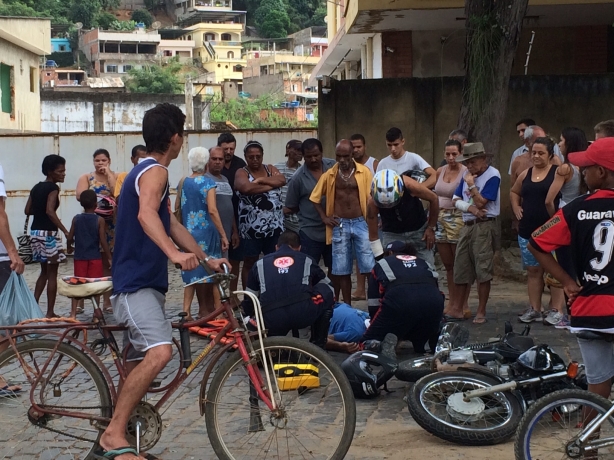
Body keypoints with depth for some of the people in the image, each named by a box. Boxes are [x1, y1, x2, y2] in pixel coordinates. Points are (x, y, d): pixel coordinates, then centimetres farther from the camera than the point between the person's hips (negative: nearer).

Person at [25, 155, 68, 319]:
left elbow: (28, 210, 12)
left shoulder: (36, 187, 12)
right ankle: (50, 312, 2)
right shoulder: (53, 187, -12)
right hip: (48, 232, -8)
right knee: (52, 272, 0)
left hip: (35, 231, 8)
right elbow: (50, 211, -25)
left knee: (44, 270, 19)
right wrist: (65, 231, -27)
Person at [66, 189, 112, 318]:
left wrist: (69, 248, 23)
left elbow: (70, 238, 2)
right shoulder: (99, 220, -8)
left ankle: (74, 312, 4)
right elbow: (103, 241, -10)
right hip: (95, 257, -2)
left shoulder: (76, 219, -1)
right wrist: (109, 257, -3)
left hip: (79, 256, 2)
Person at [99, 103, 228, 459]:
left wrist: (207, 259, 27)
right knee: (159, 351, -27)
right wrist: (176, 254, -47)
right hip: (135, 283, -11)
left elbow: (171, 225, 26)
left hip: (146, 282, 11)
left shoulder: (148, 171, 20)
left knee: (139, 365, 15)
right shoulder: (154, 171, -13)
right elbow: (146, 215, -34)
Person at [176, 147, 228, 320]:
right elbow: (212, 210, -18)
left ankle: (186, 310, -2)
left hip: (188, 233, 4)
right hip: (206, 233, -4)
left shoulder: (183, 182, 4)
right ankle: (205, 309, 16)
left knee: (191, 271, 8)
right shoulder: (208, 183, -11)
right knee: (207, 270, 8)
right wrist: (223, 235, -16)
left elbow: (177, 206, 11)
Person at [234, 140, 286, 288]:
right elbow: (246, 188, -23)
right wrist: (271, 185, -14)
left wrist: (261, 180, -14)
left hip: (275, 227, 4)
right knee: (250, 264, 6)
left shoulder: (270, 169, 12)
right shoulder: (241, 173, -2)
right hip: (251, 229, -4)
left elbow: (282, 180, -7)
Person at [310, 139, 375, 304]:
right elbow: (315, 198, 12)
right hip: (340, 225, 2)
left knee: (369, 267, -2)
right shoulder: (329, 175, 2)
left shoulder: (364, 172, -3)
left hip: (360, 223, -1)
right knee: (342, 269, 6)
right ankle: (347, 306, 16)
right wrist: (324, 217, 4)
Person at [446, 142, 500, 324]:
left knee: (482, 269, -6)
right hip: (467, 225, 7)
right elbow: (456, 200, 9)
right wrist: (470, 208, -8)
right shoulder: (468, 175, 14)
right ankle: (457, 309, 15)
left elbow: (481, 203, -13)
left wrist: (471, 185, -7)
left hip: (484, 226, -7)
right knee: (461, 268, 8)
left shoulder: (492, 176, -8)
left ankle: (481, 312, 0)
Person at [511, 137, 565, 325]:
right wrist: (516, 208, 15)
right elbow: (514, 192, 27)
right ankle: (534, 309, 19)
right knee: (533, 270, 12)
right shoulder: (526, 174, 10)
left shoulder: (557, 172, -6)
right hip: (527, 231, 6)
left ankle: (557, 310, 4)